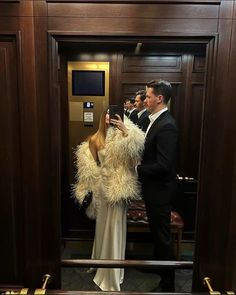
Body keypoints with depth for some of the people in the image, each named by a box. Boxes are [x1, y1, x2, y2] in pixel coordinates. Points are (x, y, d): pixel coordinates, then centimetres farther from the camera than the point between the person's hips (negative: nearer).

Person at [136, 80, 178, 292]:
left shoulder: (166, 125, -24)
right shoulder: (156, 120, 7)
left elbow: (163, 165, -28)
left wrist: (136, 169, -16)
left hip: (159, 189, -9)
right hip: (153, 187, 10)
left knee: (163, 235, 6)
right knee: (156, 230, 25)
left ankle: (168, 283, 26)